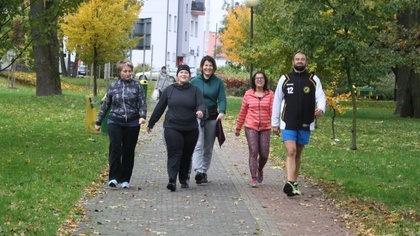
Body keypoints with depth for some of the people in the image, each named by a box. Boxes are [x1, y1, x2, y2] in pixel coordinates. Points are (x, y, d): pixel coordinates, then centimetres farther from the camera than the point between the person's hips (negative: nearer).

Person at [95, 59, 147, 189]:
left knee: (128, 151, 5)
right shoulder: (113, 86, 7)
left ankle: (125, 179, 14)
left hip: (132, 123, 0)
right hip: (115, 122, 0)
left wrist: (142, 116, -21)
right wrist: (99, 121, 18)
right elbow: (105, 105, 14)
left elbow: (142, 103, -2)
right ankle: (114, 177, -10)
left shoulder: (137, 86, 3)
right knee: (115, 148, -14)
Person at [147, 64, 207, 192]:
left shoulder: (195, 91, 5)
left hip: (191, 129, 1)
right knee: (174, 154, -13)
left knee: (187, 155, 10)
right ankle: (172, 181, -19)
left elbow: (201, 104, -8)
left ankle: (184, 180, 24)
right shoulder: (169, 90, 6)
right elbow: (159, 108, 12)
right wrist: (151, 123, 17)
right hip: (172, 128, -1)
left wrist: (201, 111, -32)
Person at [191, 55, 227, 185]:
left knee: (208, 147, 9)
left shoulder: (218, 82, 5)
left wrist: (222, 111, -22)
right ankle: (198, 171, -26)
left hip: (212, 118, 2)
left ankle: (204, 171, 18)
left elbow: (222, 98, -4)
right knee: (198, 145, -16)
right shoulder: (195, 81, 4)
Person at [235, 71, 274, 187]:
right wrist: (238, 127, 12)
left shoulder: (270, 94, 1)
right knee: (253, 152, -8)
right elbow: (243, 112, 9)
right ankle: (253, 178, -2)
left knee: (264, 154, 3)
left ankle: (260, 170, 35)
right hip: (251, 127, -1)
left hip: (265, 128, 1)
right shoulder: (248, 94, 3)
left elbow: (273, 110, -7)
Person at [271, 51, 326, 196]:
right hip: (288, 123, -2)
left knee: (298, 154, 12)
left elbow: (320, 96, -5)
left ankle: (294, 183, 22)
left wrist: (321, 108, -29)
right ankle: (290, 183, -25)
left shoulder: (314, 80, 5)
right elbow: (277, 101, 7)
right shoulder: (285, 79, 4)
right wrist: (274, 123, 6)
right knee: (291, 151, -15)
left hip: (305, 124, 2)